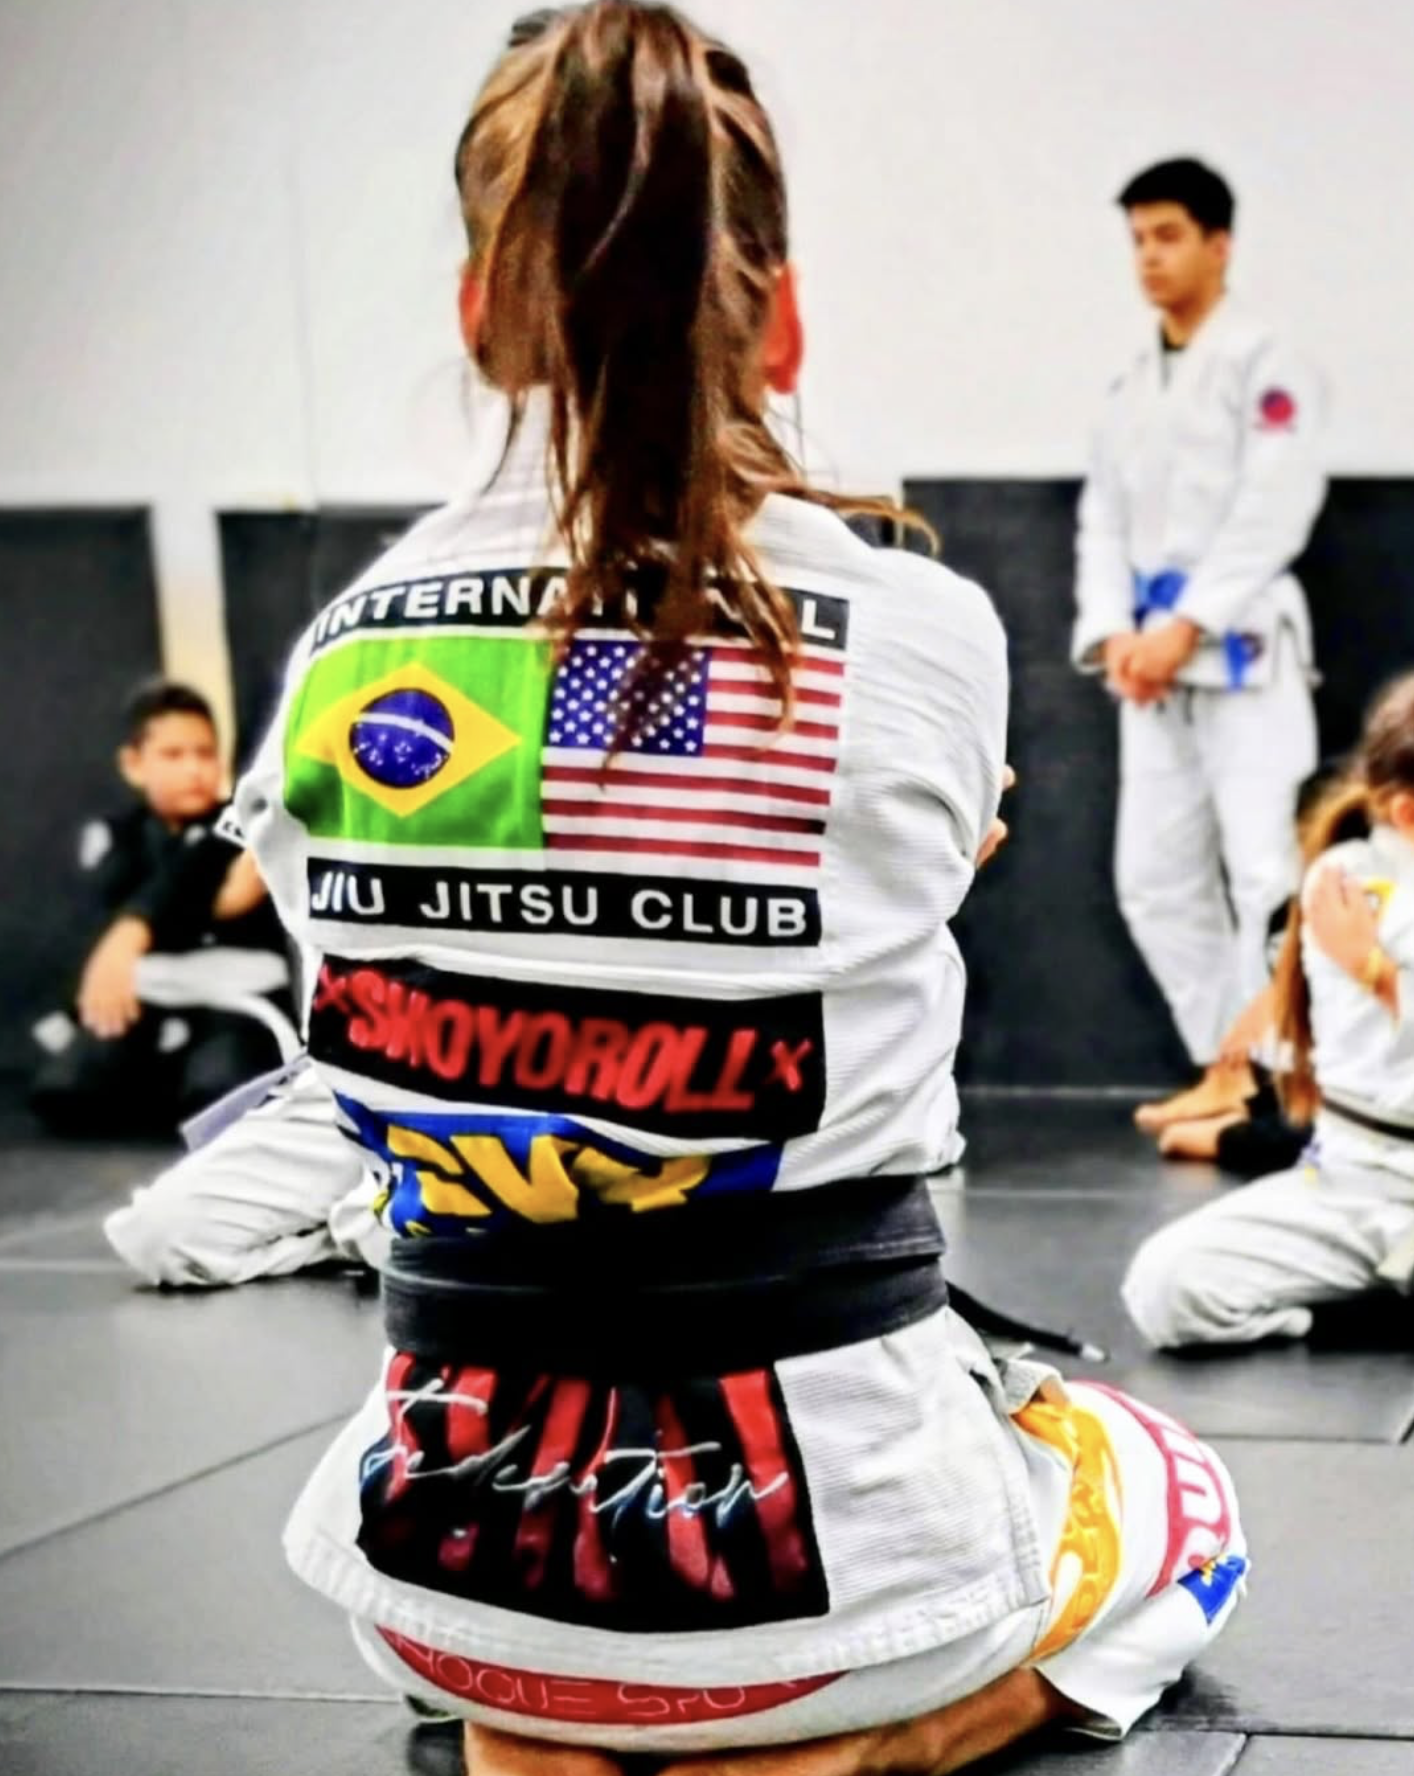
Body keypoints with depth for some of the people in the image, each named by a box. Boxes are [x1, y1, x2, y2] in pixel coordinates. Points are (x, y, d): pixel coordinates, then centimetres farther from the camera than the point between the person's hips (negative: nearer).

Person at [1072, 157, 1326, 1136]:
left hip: (1242, 645, -8)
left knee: (1262, 868, -14)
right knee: (1156, 875, 8)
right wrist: (1114, 635, -4)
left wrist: (1187, 627, -18)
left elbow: (1274, 512, -14)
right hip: (1154, 656, 8)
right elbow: (1104, 519, 12)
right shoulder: (1133, 387, 17)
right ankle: (1226, 1070, 18)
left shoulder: (1265, 364, -5)